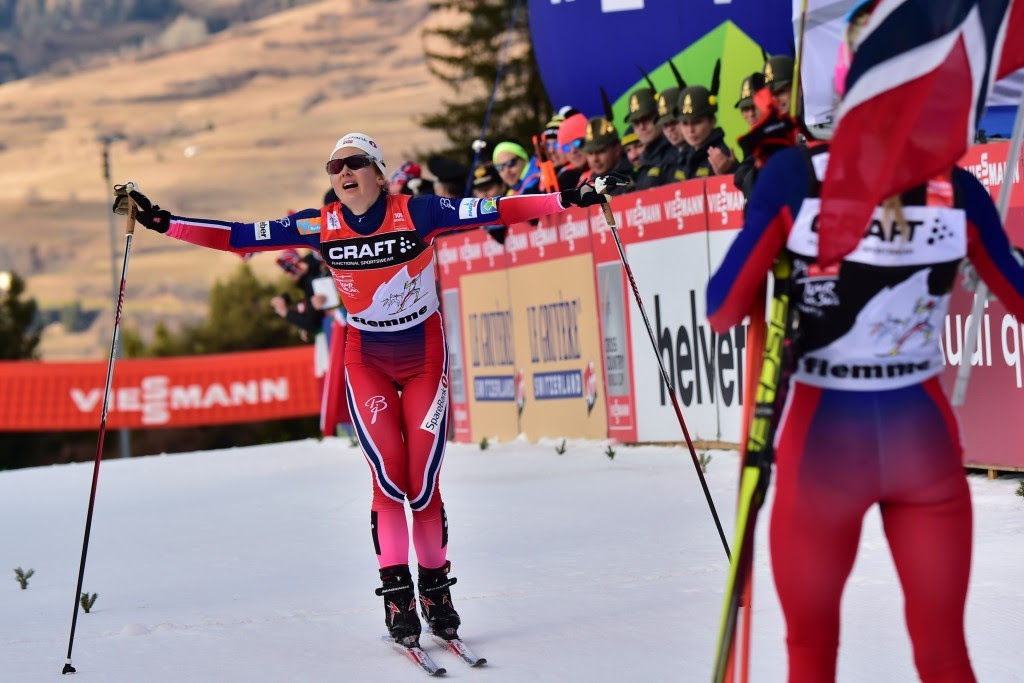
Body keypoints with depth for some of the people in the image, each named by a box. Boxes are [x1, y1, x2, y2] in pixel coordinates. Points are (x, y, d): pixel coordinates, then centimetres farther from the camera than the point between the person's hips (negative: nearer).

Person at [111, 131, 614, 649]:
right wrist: (162, 222, -13)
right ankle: (396, 592, -2)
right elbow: (239, 237, -8)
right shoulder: (319, 226, -9)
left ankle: (436, 586, 17)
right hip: (365, 359, 1)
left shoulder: (417, 213, -16)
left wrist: (568, 198, -25)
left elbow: (497, 211, -18)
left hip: (425, 357, -1)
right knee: (389, 477, -14)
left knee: (423, 483, -3)